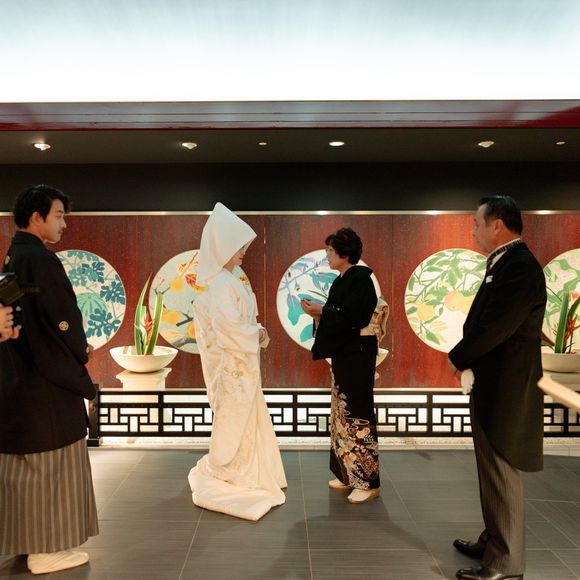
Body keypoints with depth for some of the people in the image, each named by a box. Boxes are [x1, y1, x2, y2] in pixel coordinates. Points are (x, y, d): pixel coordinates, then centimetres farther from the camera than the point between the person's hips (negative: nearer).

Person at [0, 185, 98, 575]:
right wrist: (79, 360, -4)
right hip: (47, 380, -9)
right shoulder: (41, 260, -18)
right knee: (49, 460, 2)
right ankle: (47, 548, 14)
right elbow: (61, 322, -20)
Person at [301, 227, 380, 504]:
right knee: (342, 414, 13)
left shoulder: (360, 278, -14)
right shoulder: (340, 281, 13)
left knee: (357, 413, -5)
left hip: (357, 354, -9)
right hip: (342, 353, 10)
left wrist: (321, 311, -15)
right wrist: (318, 313, -1)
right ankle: (348, 474, 23)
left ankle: (368, 481, 5)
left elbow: (352, 317, -21)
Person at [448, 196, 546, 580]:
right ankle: (494, 541, 37)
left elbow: (496, 328, -24)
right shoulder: (506, 263, 12)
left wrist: (458, 356, -9)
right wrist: (467, 356, -1)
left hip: (505, 390, -10)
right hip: (493, 386, 10)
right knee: (493, 472, 21)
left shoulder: (520, 267, -20)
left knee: (503, 474, 3)